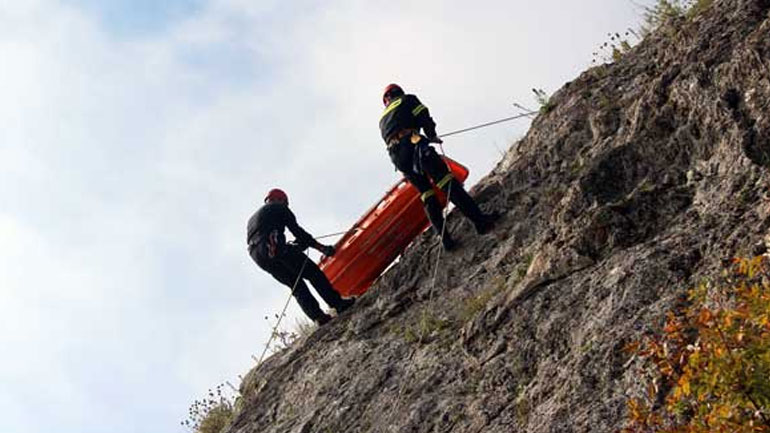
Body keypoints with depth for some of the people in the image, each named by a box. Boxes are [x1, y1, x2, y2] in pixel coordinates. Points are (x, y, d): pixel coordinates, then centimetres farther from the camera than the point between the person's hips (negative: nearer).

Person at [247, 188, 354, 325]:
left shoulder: (252, 219, 37)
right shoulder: (279, 208, 17)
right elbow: (296, 230, 6)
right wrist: (319, 246, 6)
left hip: (257, 256, 7)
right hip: (273, 246, -7)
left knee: (297, 285, 9)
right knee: (313, 273, -2)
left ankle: (317, 316, -6)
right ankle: (338, 304, -10)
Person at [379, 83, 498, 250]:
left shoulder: (383, 119, 34)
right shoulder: (406, 100, 19)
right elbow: (423, 117, 4)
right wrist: (432, 136, 13)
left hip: (397, 158, 6)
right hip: (412, 144, -5)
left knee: (427, 195, 8)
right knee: (446, 181, -14)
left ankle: (445, 237, -4)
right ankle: (479, 220, -25)